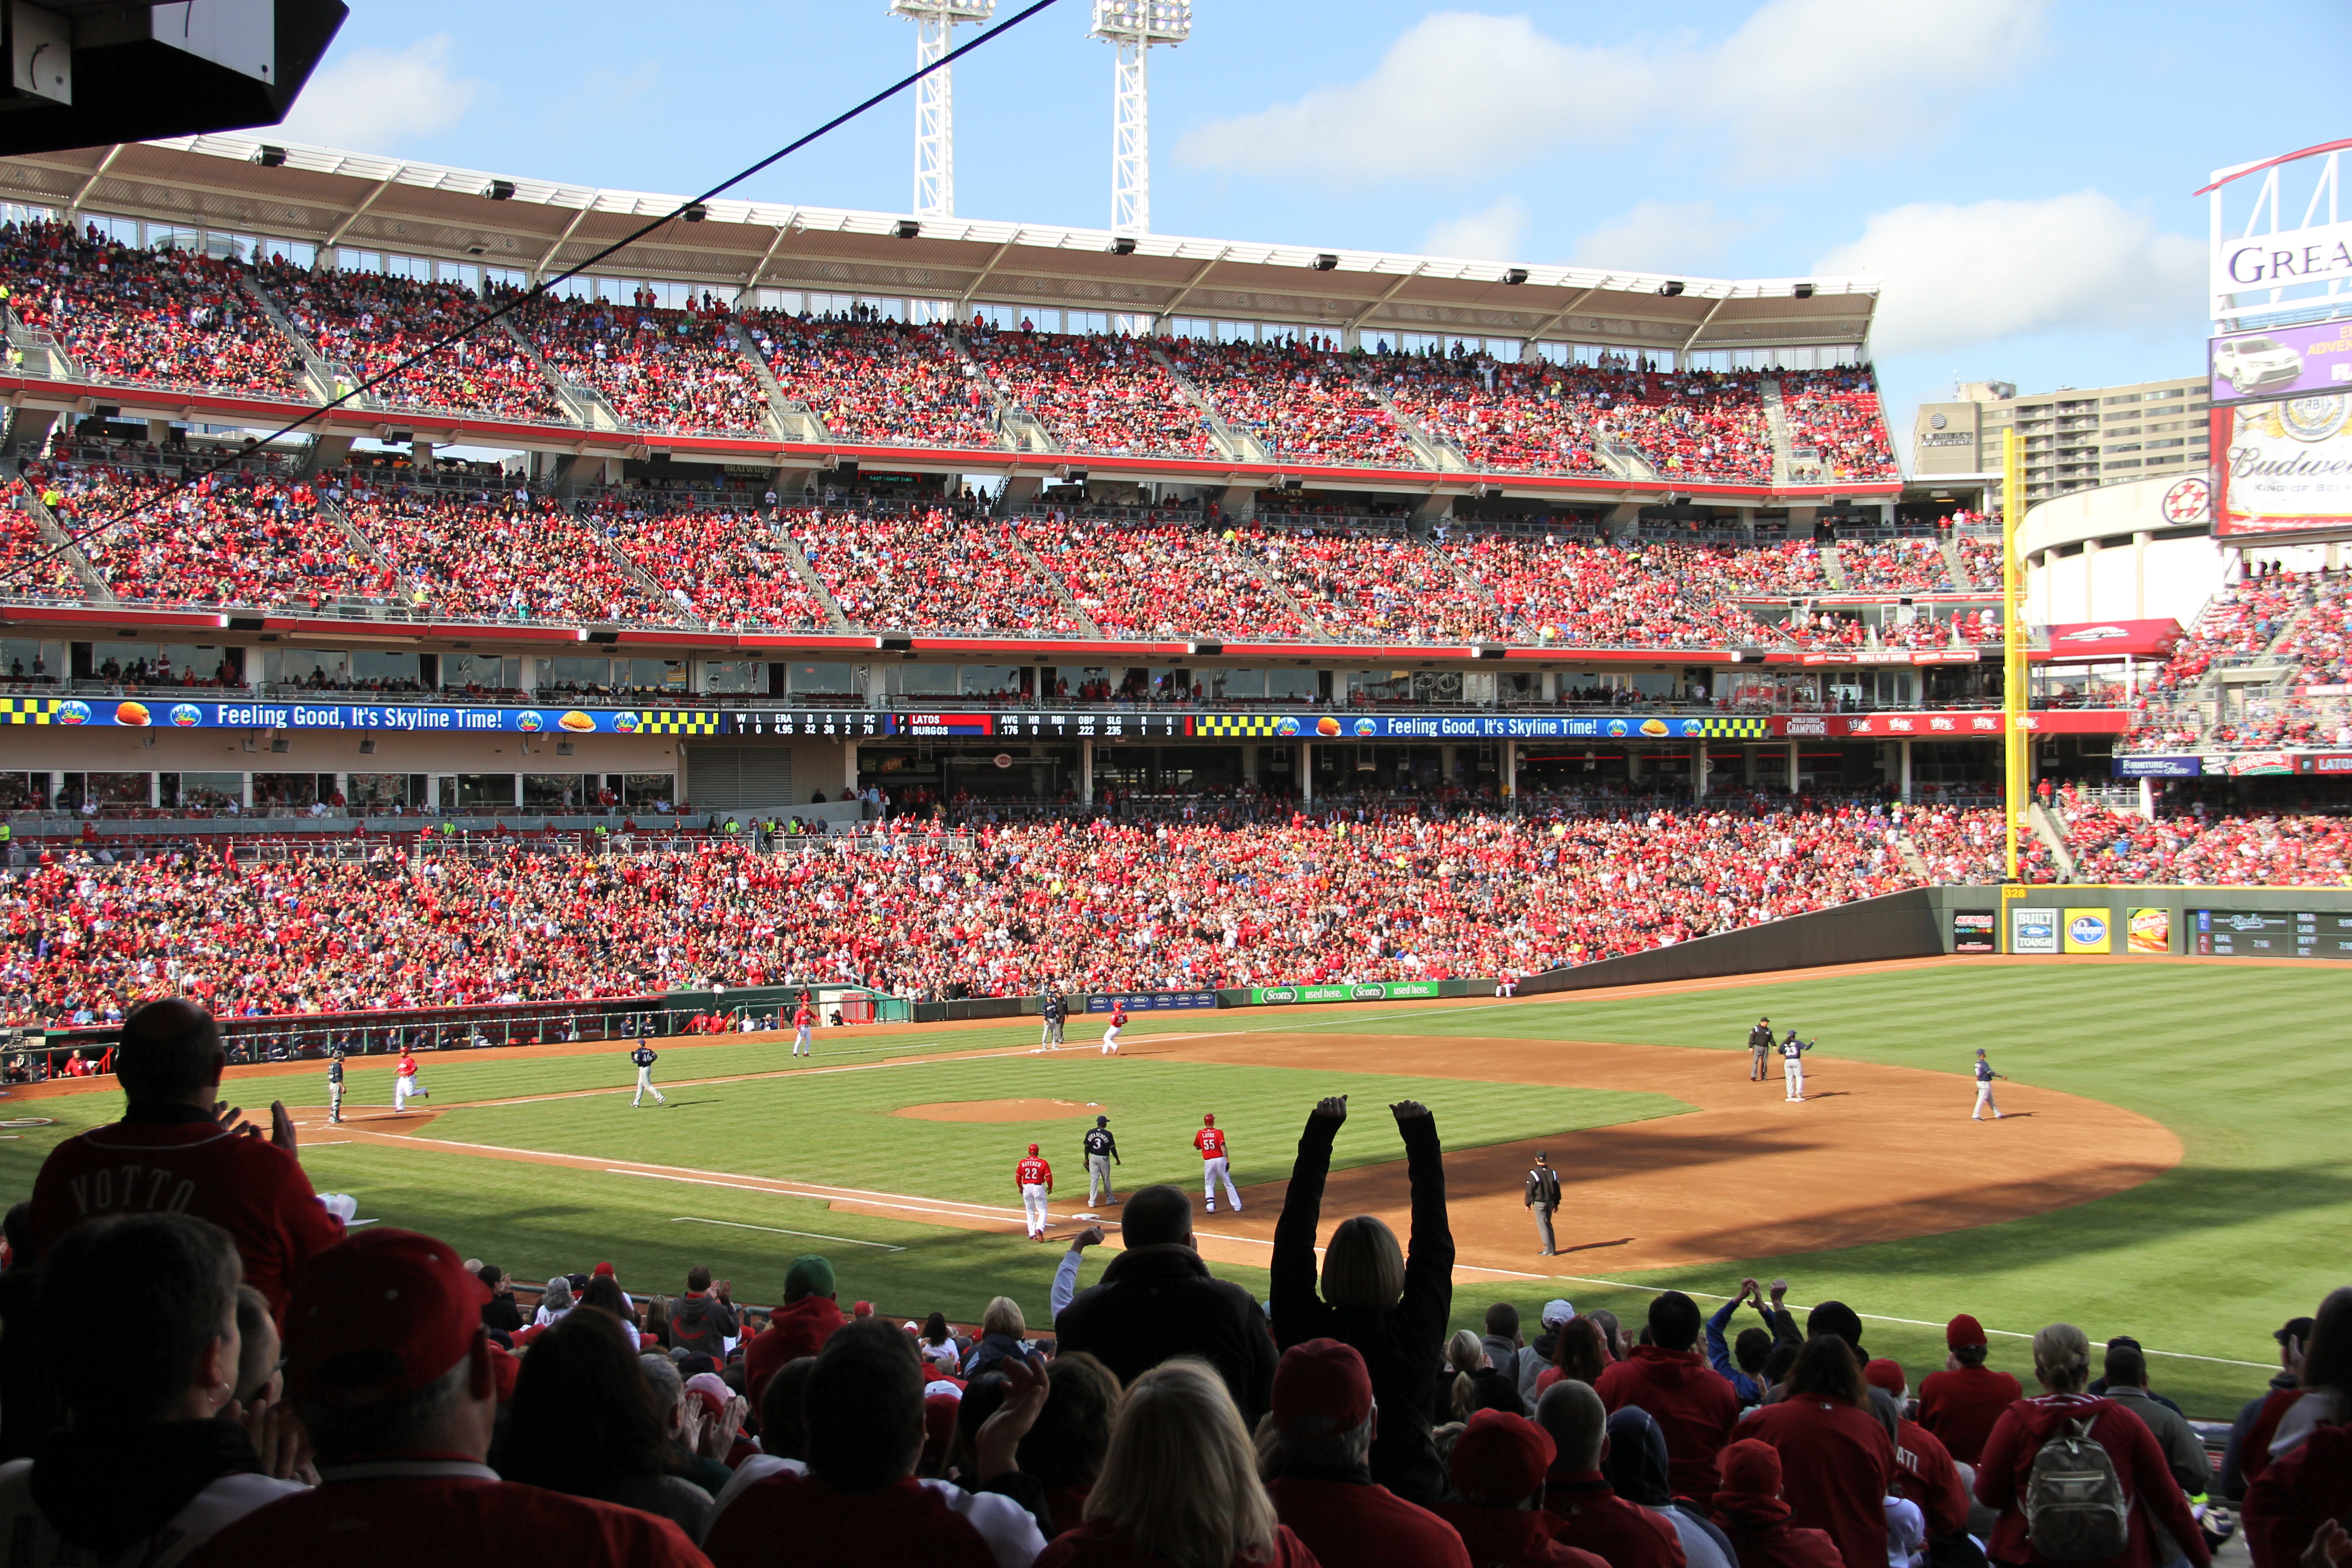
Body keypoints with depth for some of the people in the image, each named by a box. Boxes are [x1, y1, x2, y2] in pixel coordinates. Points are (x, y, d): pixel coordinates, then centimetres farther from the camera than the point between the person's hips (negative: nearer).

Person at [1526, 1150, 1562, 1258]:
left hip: (1539, 1203, -5)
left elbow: (1530, 1191, -12)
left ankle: (1549, 1250, -1)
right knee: (1548, 1225, 17)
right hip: (1550, 1202, 5)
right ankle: (1552, 1249, 17)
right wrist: (1556, 1204, 17)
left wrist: (1528, 1204, -1)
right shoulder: (1552, 1173, 0)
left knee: (1543, 1226, 0)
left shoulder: (1534, 1174, -15)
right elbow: (1557, 1190, 7)